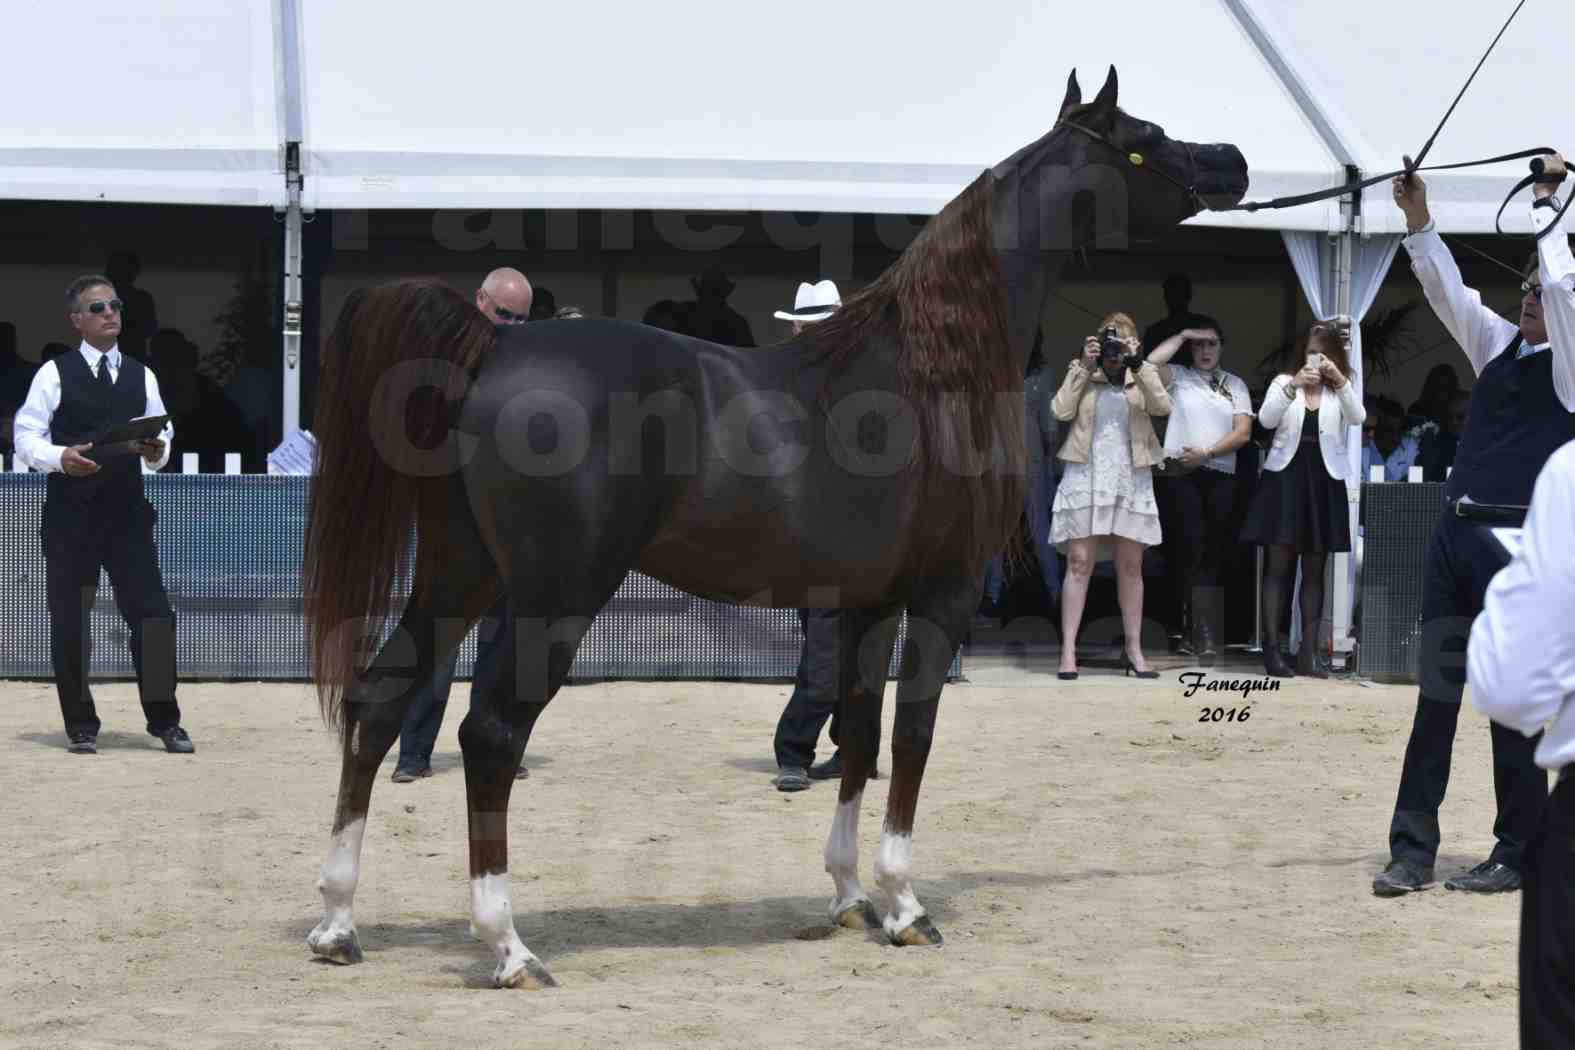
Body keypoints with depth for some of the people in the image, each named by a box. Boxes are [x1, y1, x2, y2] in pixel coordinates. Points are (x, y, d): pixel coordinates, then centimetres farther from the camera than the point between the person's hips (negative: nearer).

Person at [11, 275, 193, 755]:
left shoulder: (141, 376, 10)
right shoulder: (55, 374, 0)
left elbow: (161, 433, 12)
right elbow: (27, 436, -3)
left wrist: (157, 450, -11)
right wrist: (60, 457, -21)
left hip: (127, 509, 2)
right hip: (70, 512, -2)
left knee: (152, 613, -4)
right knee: (69, 620, 4)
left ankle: (164, 719, 5)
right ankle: (80, 725, 15)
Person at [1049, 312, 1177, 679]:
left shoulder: (1143, 375, 7)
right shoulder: (1081, 373, 6)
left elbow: (1163, 406, -10)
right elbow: (1061, 411, -7)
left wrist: (1138, 364, -16)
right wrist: (1084, 367, -10)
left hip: (1131, 480, 1)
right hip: (1086, 476, -1)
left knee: (1131, 566, 5)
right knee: (1079, 563, -5)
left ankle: (1135, 650, 11)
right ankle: (1068, 651, -5)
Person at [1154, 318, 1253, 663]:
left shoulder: (1235, 384, 15)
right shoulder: (1177, 376, 10)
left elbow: (1243, 432, 5)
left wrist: (1207, 453, -7)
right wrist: (1180, 336, -4)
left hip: (1220, 476, 3)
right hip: (1179, 474, -3)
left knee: (1211, 557, 1)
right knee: (1192, 548, -14)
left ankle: (1203, 636, 2)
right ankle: (1203, 635, -14)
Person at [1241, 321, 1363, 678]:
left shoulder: (1340, 391, 9)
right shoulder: (1284, 382, 7)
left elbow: (1358, 418, -11)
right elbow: (1266, 419, -10)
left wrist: (1340, 380, -22)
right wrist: (1293, 385, -22)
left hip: (1322, 482, 2)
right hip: (1284, 478, -2)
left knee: (1314, 571, 4)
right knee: (1278, 565, -5)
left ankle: (1307, 653, 6)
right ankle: (1271, 649, -5)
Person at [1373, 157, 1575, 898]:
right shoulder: (1500, 345, 15)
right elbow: (1447, 292, 16)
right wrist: (1418, 220, 7)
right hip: (1455, 534, 6)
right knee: (1436, 696, 4)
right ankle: (1412, 850, 6)